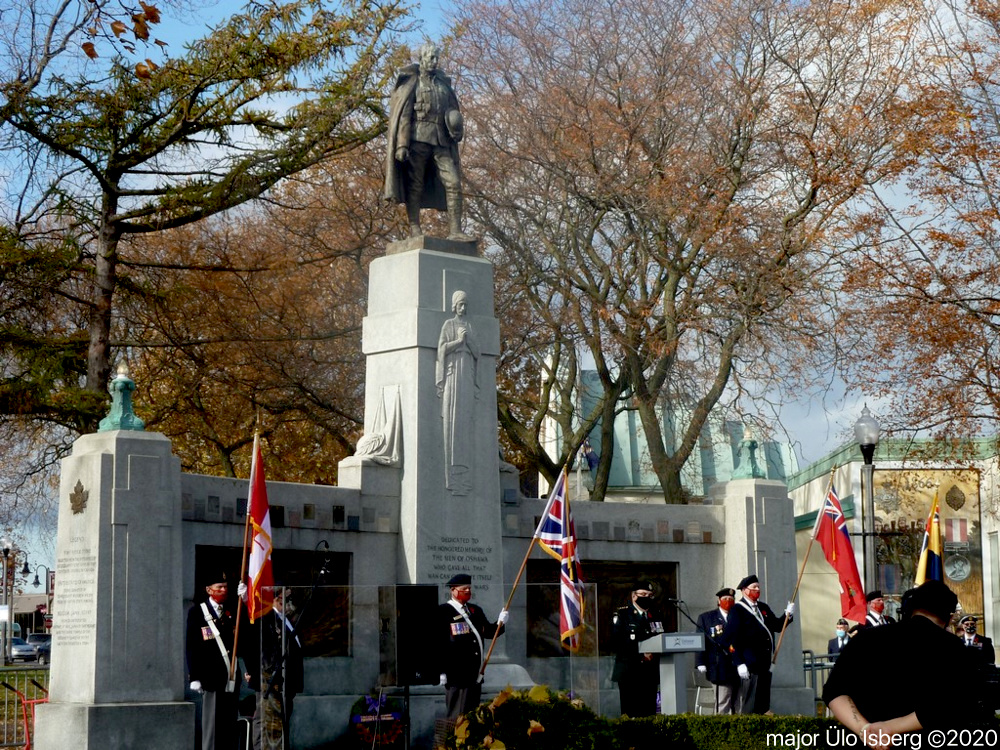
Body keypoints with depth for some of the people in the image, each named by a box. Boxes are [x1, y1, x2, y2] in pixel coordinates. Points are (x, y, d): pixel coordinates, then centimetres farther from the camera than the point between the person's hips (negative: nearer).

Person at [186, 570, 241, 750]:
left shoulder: (233, 612, 15)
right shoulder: (197, 612, 2)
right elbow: (191, 646, -2)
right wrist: (194, 677, -9)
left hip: (232, 676, 5)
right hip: (211, 676, -5)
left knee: (229, 724, 5)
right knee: (212, 722, -5)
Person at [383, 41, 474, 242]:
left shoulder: (443, 84, 21)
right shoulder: (412, 82, 4)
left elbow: (450, 110, 26)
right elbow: (403, 115, -4)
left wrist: (455, 126, 5)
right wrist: (402, 145, -14)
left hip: (441, 142, 5)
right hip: (418, 138, -5)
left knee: (453, 183, -6)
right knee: (415, 185, -6)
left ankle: (455, 231, -8)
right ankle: (415, 231, -7)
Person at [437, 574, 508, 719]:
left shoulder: (476, 611, 17)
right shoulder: (442, 612, -7)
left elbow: (488, 632, 22)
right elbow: (437, 642, -11)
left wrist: (500, 623, 0)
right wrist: (441, 671, -14)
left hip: (475, 674, 7)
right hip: (456, 675, -7)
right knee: (458, 716, -6)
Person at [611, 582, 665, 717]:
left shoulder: (655, 616, 20)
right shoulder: (621, 615, 4)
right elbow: (617, 642, -8)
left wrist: (653, 653, -5)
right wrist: (640, 654, -14)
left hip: (650, 674, 5)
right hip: (629, 673, -5)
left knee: (649, 713, -1)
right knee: (630, 713, -10)